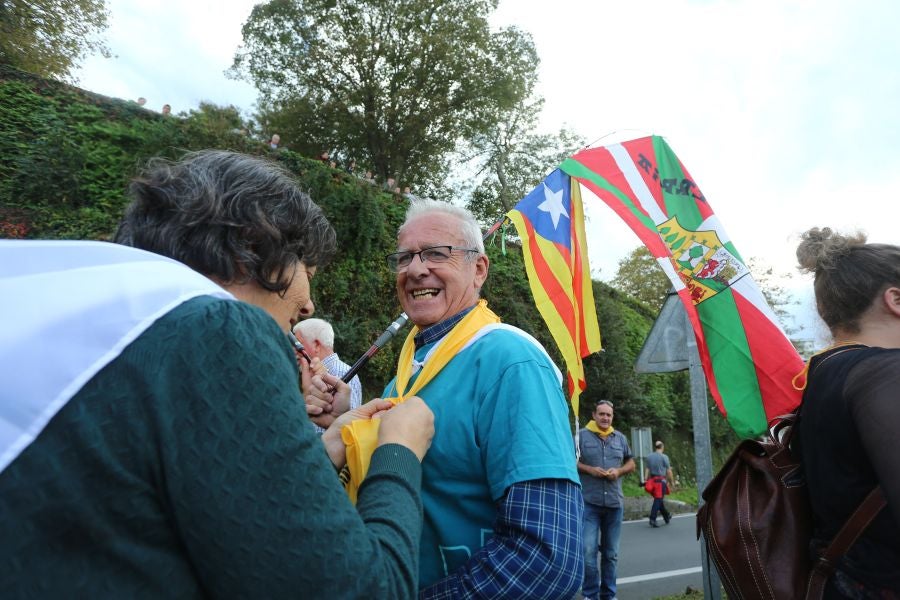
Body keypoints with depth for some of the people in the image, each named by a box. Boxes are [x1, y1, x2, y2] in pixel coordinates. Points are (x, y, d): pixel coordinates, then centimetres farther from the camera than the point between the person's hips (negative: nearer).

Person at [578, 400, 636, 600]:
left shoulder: (620, 438, 11)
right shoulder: (581, 435, -2)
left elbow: (631, 463, 18)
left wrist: (618, 471, -3)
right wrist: (589, 469, -14)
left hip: (615, 503, 4)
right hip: (589, 502, -4)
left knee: (611, 553, 12)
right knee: (588, 550, -9)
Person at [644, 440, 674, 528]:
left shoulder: (649, 457, 8)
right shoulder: (664, 457, -6)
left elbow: (647, 470, 5)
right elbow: (668, 471, -5)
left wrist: (645, 480, 6)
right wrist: (672, 482, 4)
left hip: (652, 480, 6)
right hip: (661, 480, -6)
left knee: (659, 500, 18)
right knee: (658, 500, -5)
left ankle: (667, 516, 33)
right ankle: (652, 519, -12)